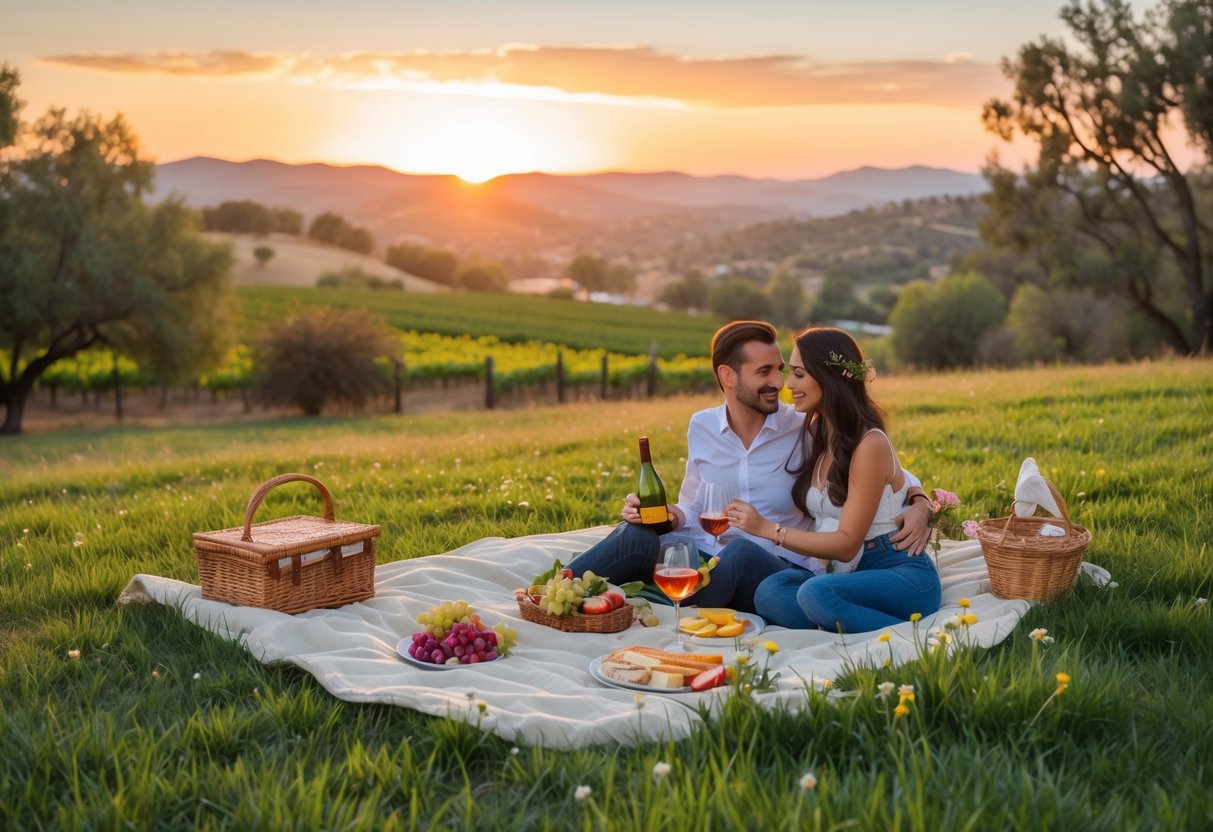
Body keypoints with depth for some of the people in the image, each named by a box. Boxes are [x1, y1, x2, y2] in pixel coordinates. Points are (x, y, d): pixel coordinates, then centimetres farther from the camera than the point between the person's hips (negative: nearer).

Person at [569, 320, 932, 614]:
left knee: (740, 553, -38)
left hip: (780, 571, -2)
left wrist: (918, 501, -12)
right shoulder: (701, 427, 9)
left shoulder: (805, 428, -1)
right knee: (636, 536, -26)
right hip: (708, 561, 3)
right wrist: (669, 515, -5)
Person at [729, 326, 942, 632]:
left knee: (815, 593, -37)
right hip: (853, 575, 7)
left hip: (904, 576, -7)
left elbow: (847, 544, -13)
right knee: (770, 592, -25)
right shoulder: (815, 432, 11)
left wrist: (767, 528, -12)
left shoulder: (869, 444, -13)